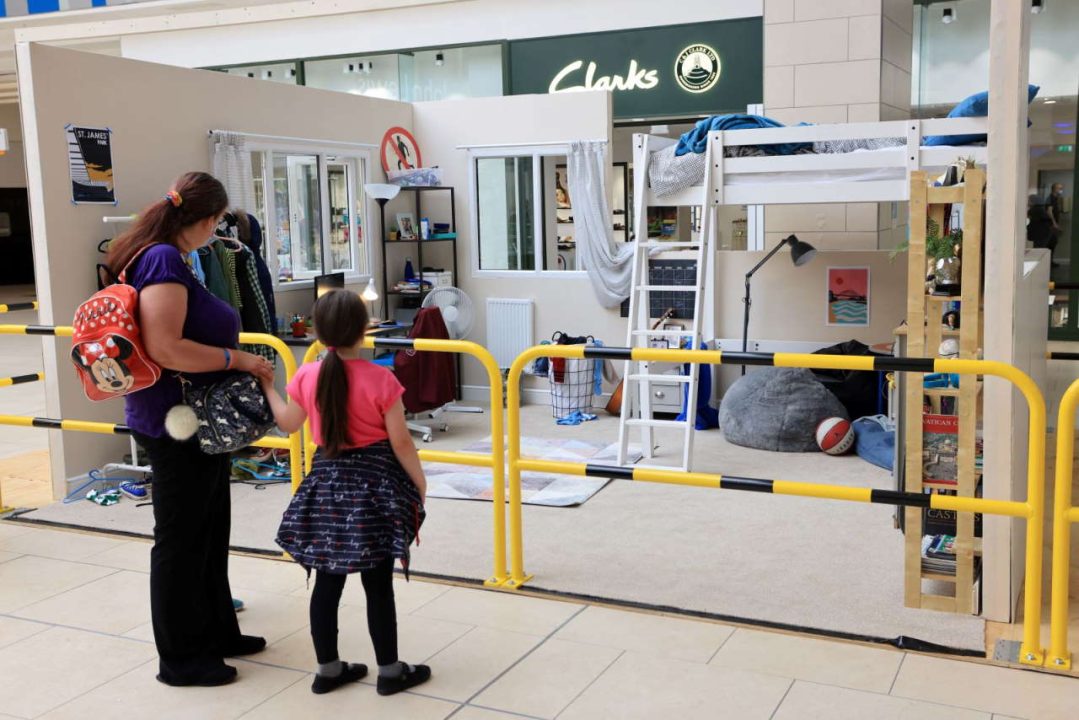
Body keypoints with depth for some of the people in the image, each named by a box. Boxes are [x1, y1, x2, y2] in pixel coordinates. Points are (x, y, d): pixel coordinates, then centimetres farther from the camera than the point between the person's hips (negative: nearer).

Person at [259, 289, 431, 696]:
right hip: (374, 483, -4)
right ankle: (390, 671, 15)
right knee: (378, 585, 5)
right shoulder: (380, 380, -15)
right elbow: (400, 442, -10)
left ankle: (328, 669, 23)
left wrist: (267, 387, 27)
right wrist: (420, 483, 3)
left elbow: (288, 424, 13)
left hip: (327, 483, 4)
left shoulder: (306, 377, -4)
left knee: (327, 582, 12)